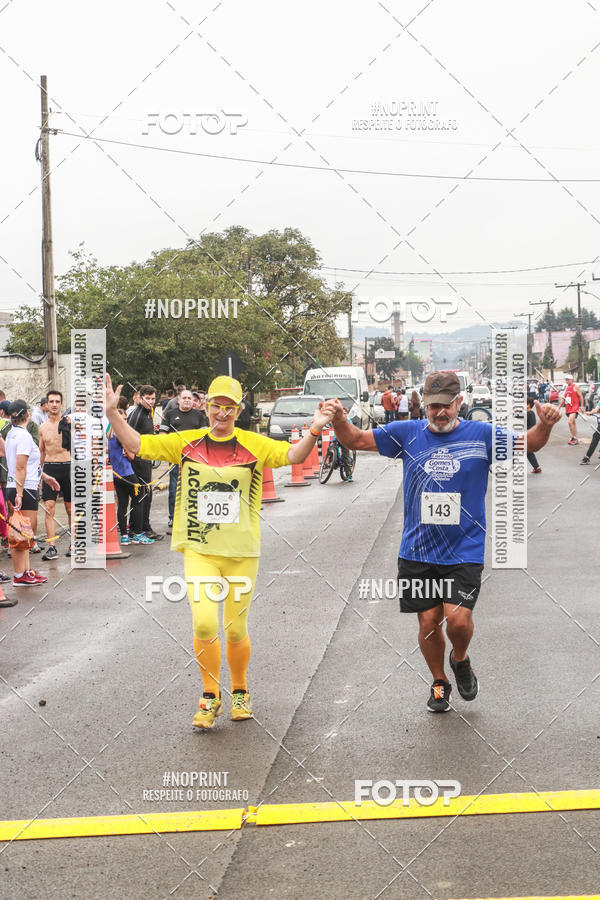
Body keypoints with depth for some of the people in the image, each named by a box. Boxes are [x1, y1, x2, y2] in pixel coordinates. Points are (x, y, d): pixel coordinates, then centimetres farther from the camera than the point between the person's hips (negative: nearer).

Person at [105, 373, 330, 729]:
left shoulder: (254, 444, -1)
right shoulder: (186, 442, 3)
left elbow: (293, 455, -14)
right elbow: (137, 444, 4)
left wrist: (313, 433, -31)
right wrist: (113, 412, -7)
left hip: (242, 552, 0)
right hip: (199, 550, 0)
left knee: (236, 629, 8)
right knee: (204, 622, -15)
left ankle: (240, 692, 34)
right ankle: (211, 697, 6)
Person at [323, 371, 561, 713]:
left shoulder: (482, 435, -1)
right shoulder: (408, 434, 3)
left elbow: (529, 443, -5)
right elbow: (356, 440, 6)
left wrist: (544, 424, -27)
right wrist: (339, 419, -15)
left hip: (465, 551, -2)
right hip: (417, 552, 2)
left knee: (458, 618, -15)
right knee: (428, 622, 6)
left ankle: (461, 660, 19)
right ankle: (439, 683, 31)